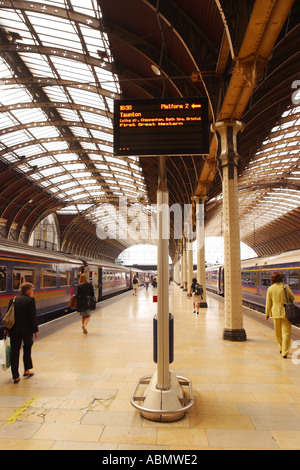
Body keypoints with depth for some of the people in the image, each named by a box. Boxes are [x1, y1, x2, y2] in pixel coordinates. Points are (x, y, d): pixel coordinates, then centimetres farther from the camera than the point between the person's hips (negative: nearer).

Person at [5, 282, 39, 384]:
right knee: (27, 348, 20)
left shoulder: (13, 300, 6)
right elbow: (33, 316, -12)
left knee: (14, 352, 9)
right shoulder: (30, 300, -9)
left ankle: (15, 377, 11)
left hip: (14, 330, 3)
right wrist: (35, 330, -6)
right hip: (27, 330, -3)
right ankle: (26, 370, 28)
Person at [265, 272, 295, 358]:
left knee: (278, 332, 18)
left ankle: (281, 349, 34)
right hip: (285, 312, -2)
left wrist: (267, 314, 11)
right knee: (286, 332, 3)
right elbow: (292, 298, 2)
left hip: (275, 312, 2)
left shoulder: (270, 289, -4)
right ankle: (285, 352, 0)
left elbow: (268, 303, 2)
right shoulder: (286, 287, -9)